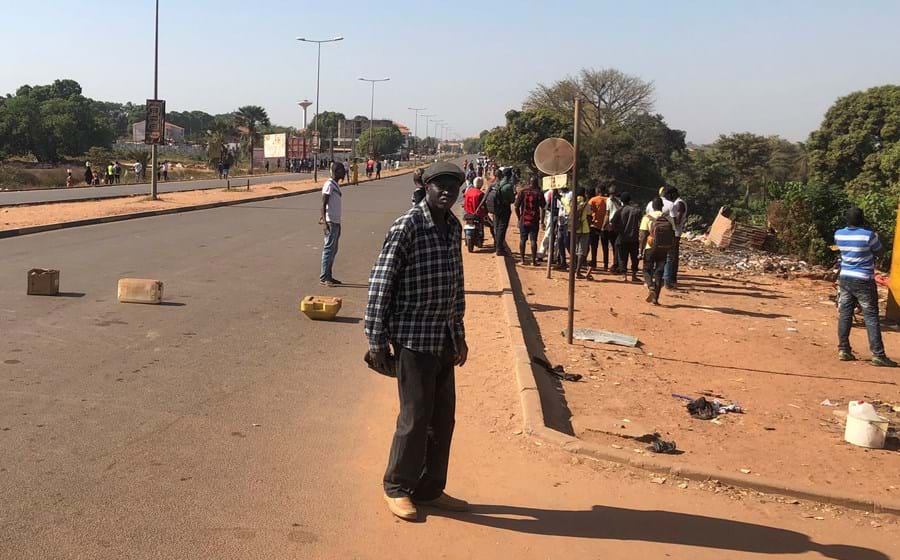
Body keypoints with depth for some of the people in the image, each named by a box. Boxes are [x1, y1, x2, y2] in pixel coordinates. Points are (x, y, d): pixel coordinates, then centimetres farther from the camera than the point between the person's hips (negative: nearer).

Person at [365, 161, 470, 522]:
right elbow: (380, 285, -14)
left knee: (443, 417, 13)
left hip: (444, 339, 7)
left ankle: (430, 489, 28)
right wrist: (377, 341, -14)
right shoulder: (406, 228, -15)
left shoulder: (453, 227, 8)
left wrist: (458, 334, 19)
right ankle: (397, 488, 20)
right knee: (416, 417, 0)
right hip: (413, 339, -7)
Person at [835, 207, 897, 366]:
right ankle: (878, 355, -4)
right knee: (871, 317, -2)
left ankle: (843, 350, 11)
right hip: (863, 281, -5)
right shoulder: (869, 235, -15)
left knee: (844, 314, 9)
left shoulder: (839, 234, -1)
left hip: (845, 278, 5)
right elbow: (880, 252, 1)